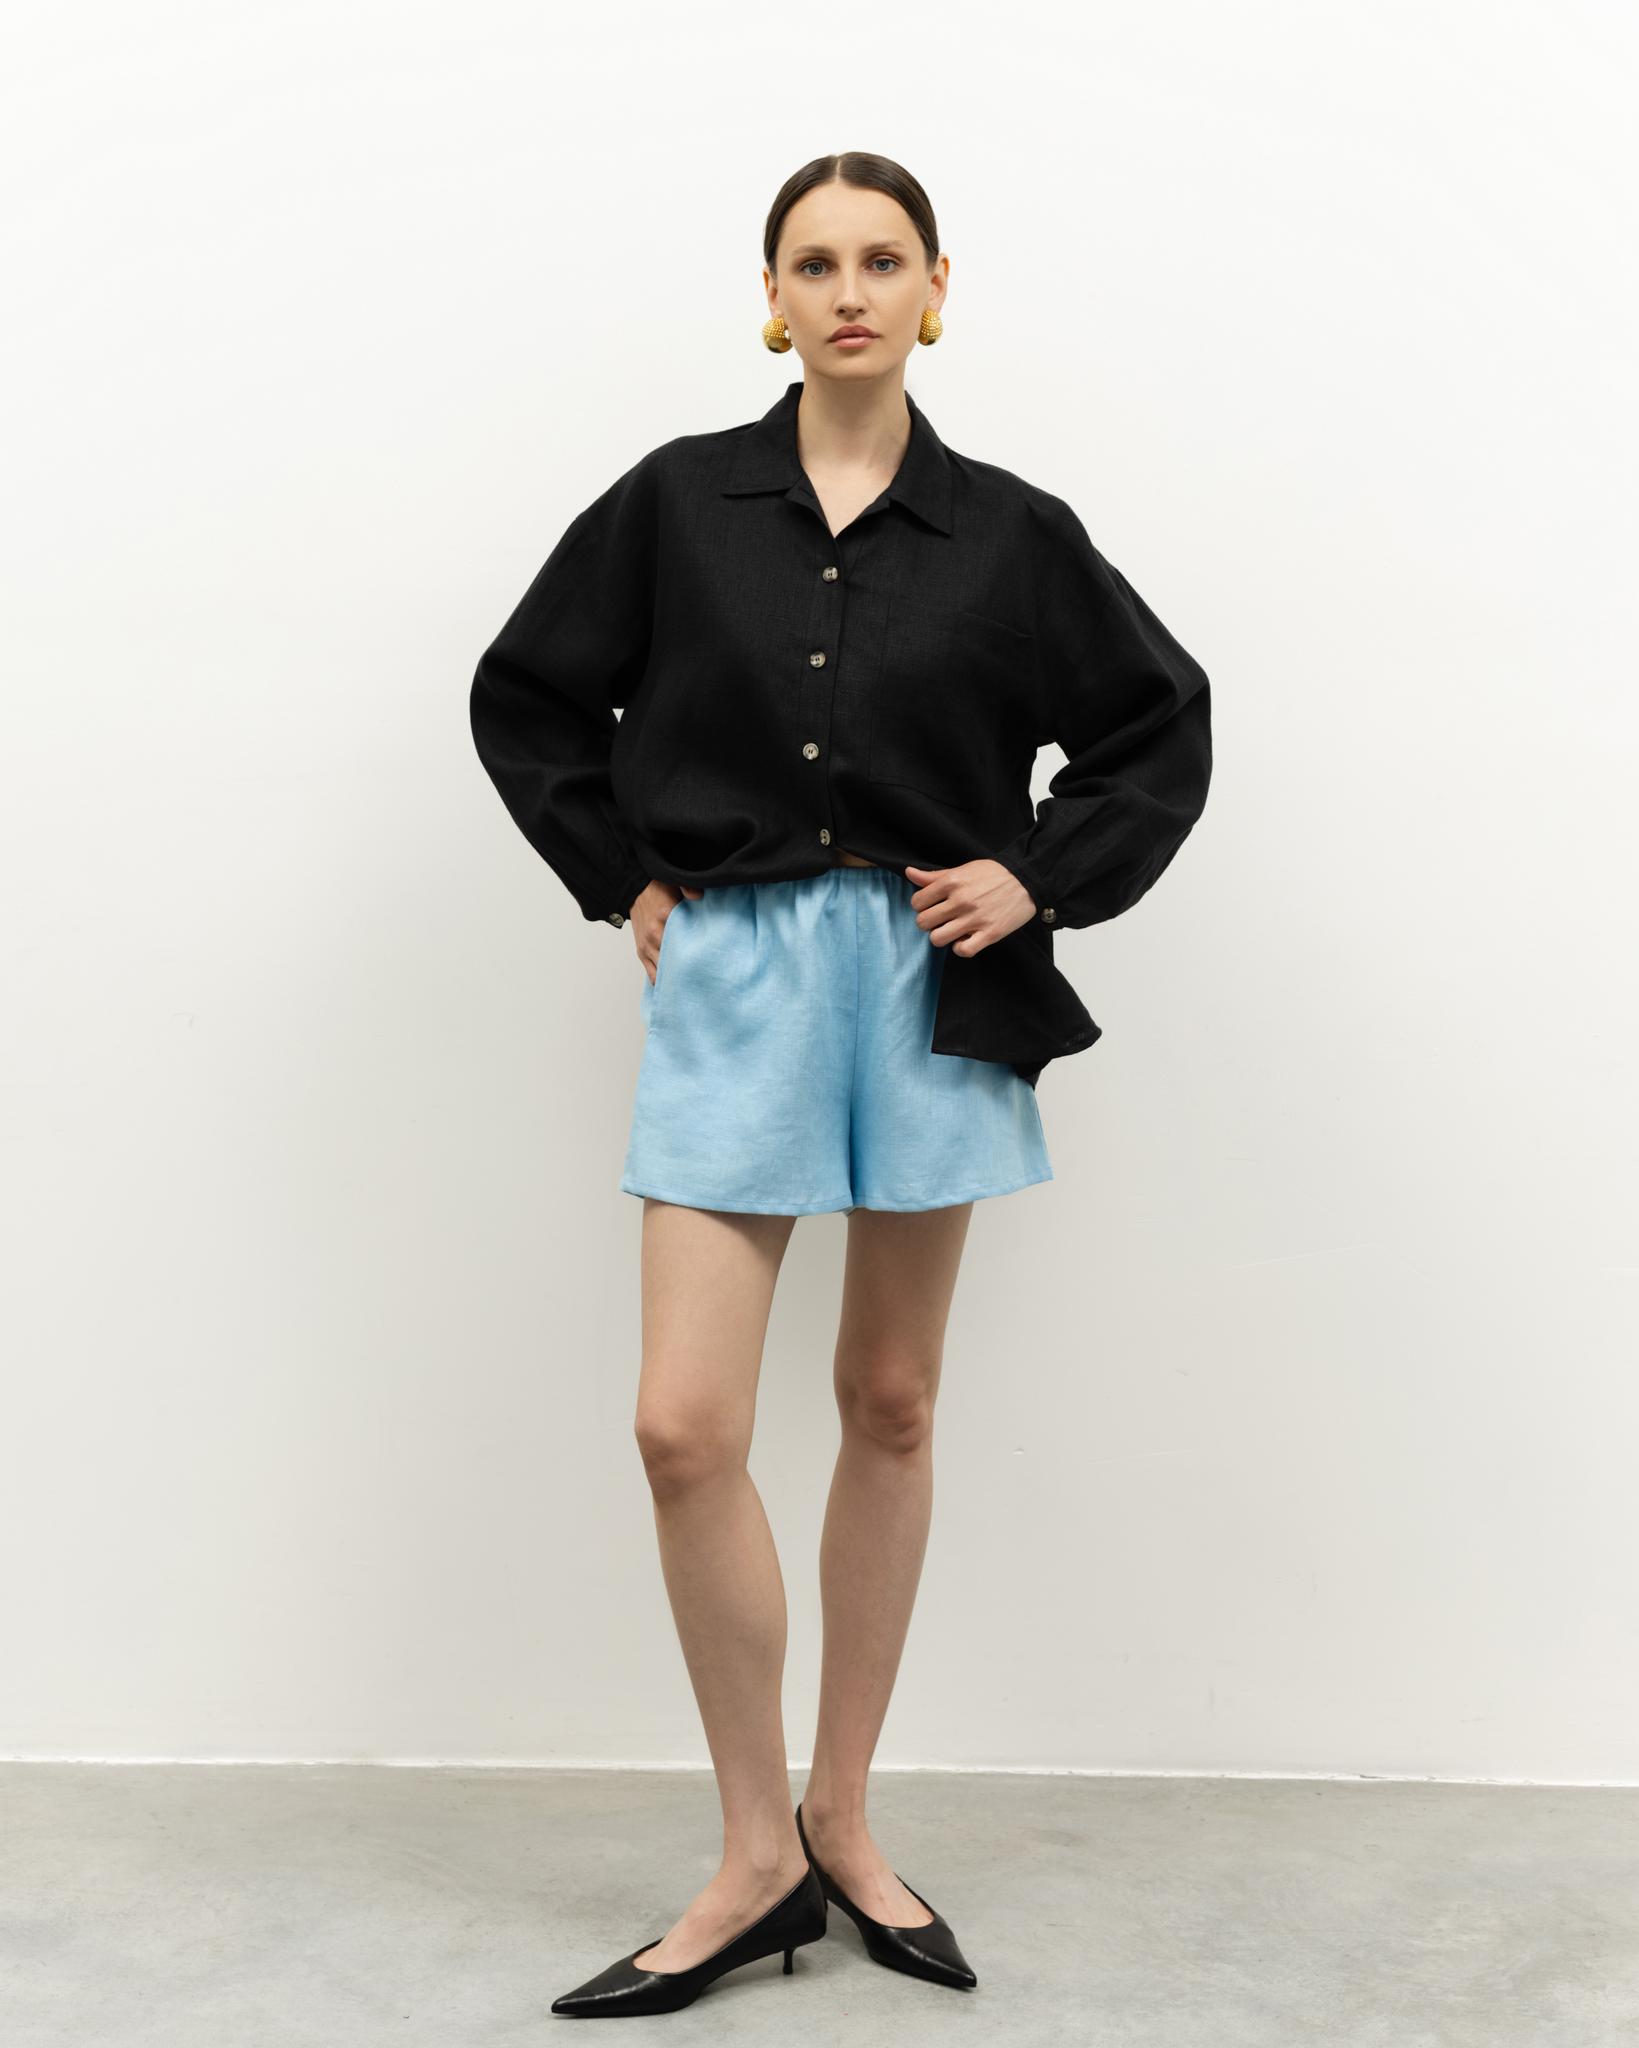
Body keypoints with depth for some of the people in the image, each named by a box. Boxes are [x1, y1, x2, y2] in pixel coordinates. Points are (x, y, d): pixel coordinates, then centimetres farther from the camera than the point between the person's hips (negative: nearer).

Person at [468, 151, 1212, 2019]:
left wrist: (1041, 878, -1)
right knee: (685, 1428, -7)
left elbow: (1163, 725, 11)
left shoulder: (1008, 531, 3)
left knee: (889, 1404, 9)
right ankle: (758, 1862, 13)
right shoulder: (678, 502, 3)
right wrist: (626, 882, 5)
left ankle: (840, 1820, 27)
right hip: (732, 976, 0)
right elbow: (525, 697, 12)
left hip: (931, 984, 1)